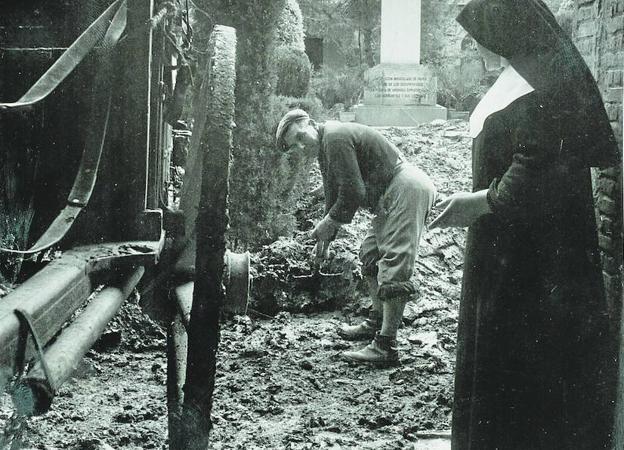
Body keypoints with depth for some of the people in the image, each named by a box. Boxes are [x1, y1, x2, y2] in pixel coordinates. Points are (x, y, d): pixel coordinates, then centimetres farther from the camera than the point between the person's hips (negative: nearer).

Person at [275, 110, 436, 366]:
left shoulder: (335, 137, -16)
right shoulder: (325, 147, 16)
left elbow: (353, 193, -20)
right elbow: (334, 195, 21)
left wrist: (327, 224, -8)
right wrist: (325, 237, 15)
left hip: (407, 190, -11)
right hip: (390, 197, 11)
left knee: (394, 267, -14)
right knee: (371, 256, 19)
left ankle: (385, 347, -14)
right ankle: (376, 323, 31)